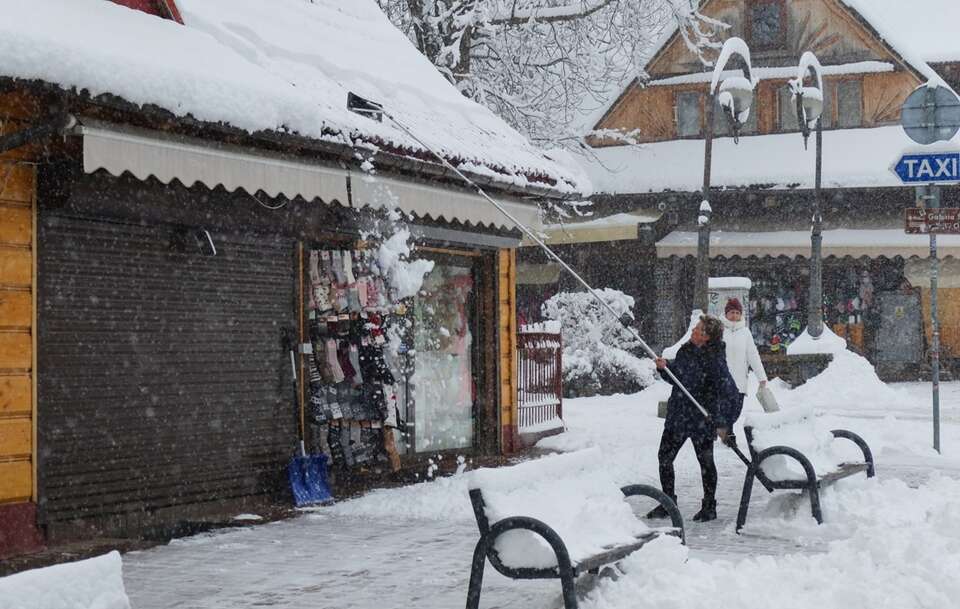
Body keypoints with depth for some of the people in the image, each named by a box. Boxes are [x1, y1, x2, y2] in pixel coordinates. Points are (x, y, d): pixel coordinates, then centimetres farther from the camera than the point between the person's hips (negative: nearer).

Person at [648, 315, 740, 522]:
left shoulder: (715, 360, -18)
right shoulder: (685, 351, 3)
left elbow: (729, 392, -19)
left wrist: (724, 424, -22)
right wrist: (664, 369, -5)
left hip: (702, 419, -7)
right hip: (677, 416, 7)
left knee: (706, 462, 8)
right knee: (664, 457, 7)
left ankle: (709, 506, 22)